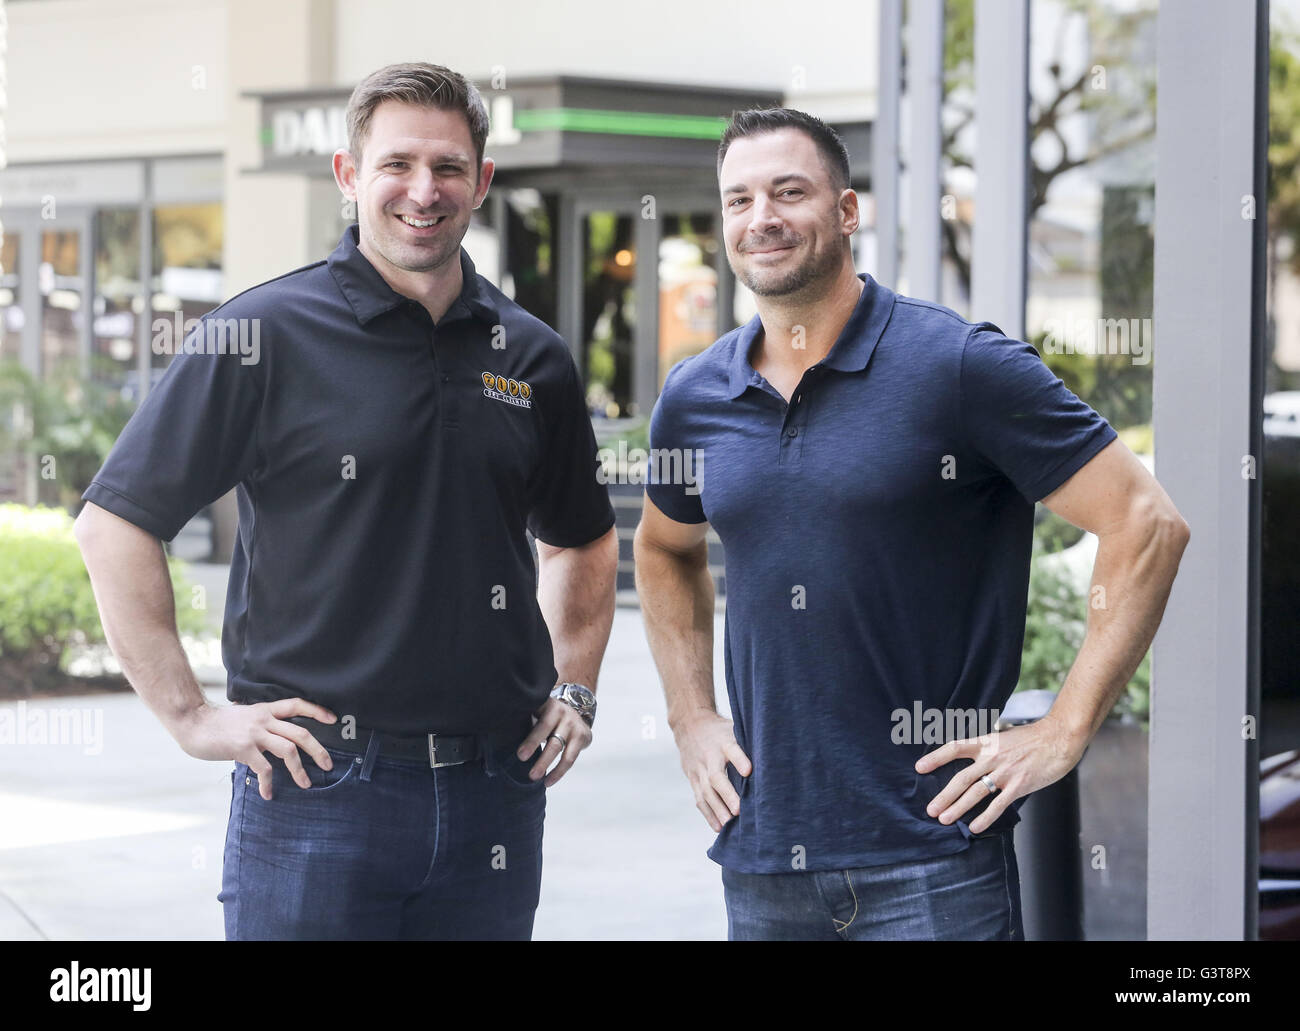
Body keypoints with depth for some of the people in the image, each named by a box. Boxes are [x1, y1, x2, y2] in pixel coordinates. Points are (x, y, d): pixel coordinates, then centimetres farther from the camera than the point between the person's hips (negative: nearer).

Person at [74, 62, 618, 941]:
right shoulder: (267, 336, -4)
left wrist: (574, 688, 14)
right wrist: (191, 716, -7)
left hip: (495, 794, 4)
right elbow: (115, 524, -4)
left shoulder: (531, 357, 10)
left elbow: (582, 540, 27)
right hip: (318, 789, -4)